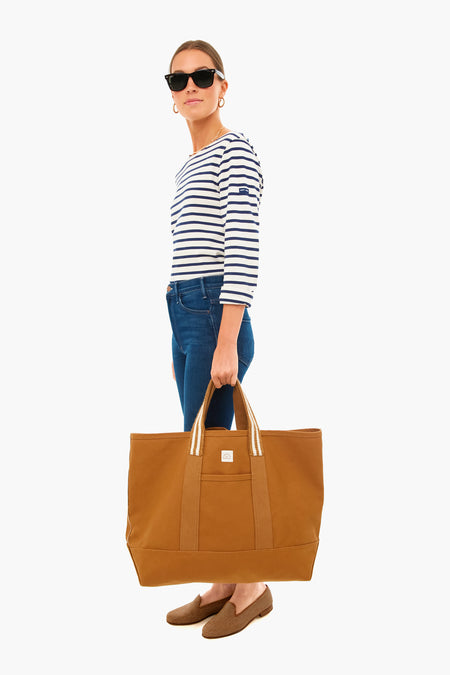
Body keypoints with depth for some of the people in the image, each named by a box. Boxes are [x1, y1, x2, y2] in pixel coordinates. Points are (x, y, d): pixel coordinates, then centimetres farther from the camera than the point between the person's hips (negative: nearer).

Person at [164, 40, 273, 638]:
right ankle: (221, 583, 20)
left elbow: (244, 248, -16)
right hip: (185, 319, 9)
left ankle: (252, 584, 10)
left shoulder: (235, 149, -5)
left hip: (216, 317, -9)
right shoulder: (189, 166, 21)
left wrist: (226, 342, -22)